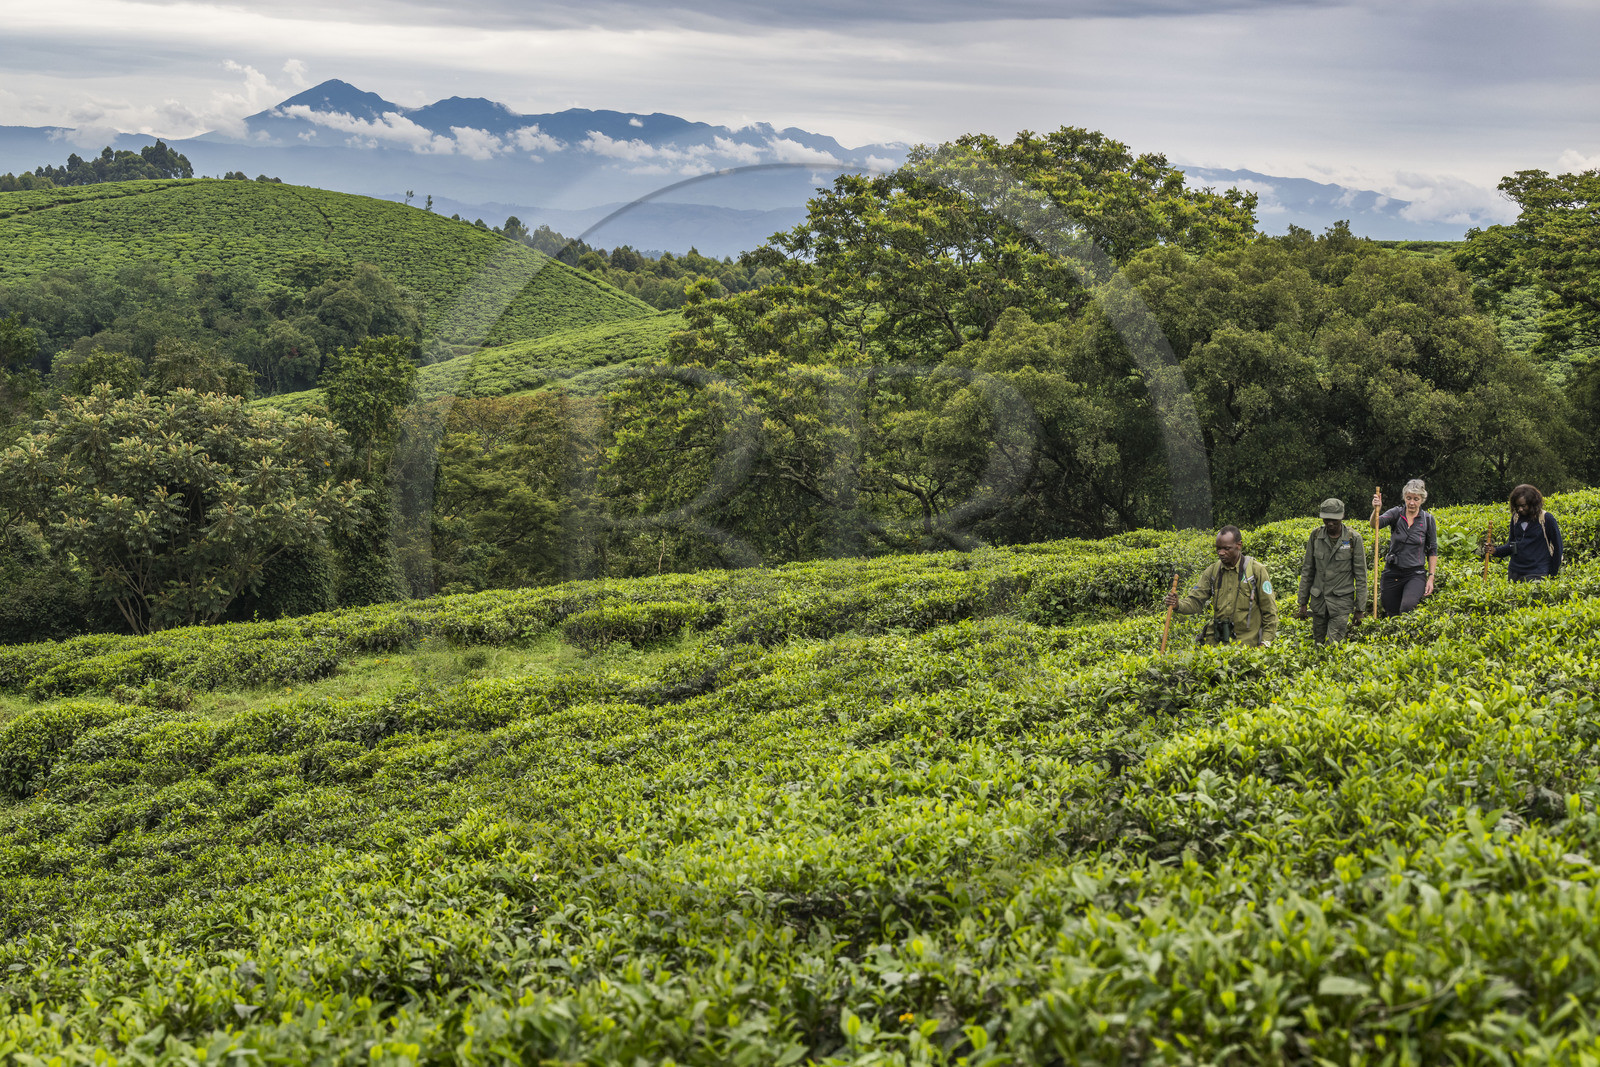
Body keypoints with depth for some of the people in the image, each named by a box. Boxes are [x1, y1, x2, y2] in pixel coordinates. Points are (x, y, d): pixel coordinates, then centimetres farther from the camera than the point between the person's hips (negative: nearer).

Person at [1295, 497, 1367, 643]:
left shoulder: (1353, 538, -8)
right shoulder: (1315, 535, 1)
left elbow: (1360, 575, -3)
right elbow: (1307, 570, 9)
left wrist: (1359, 609, -3)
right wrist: (1302, 602, 8)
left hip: (1342, 600, -4)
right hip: (1318, 599, 4)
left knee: (1333, 647, -14)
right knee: (1318, 644, 10)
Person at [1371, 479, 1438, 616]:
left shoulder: (1428, 519, 1)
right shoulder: (1396, 513, 1)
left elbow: (1433, 551, 6)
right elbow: (1376, 523, -19)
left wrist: (1431, 577, 0)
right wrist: (1376, 509, -40)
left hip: (1415, 574, -2)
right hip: (1392, 572, 2)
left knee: (1408, 606, -30)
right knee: (1391, 614, 6)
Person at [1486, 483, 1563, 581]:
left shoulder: (1546, 519, -7)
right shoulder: (1516, 517, 8)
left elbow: (1557, 547, -1)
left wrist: (1553, 575, -2)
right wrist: (1496, 550, -5)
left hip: (1536, 574, -5)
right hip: (1515, 572, 5)